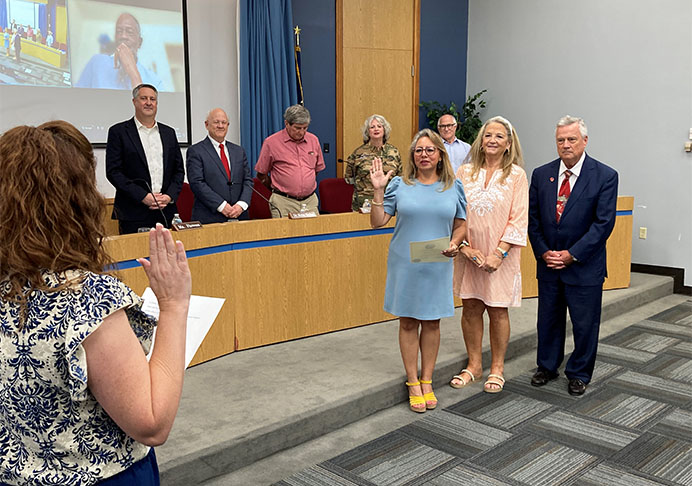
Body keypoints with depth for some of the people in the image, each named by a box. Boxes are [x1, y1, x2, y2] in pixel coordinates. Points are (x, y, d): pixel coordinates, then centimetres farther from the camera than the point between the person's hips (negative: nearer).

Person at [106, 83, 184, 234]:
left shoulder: (169, 133, 15)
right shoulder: (118, 131, 2)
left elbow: (179, 170, 15)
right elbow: (113, 171, -5)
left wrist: (170, 196, -3)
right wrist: (143, 196, -13)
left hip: (166, 212, 4)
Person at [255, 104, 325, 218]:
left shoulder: (314, 140, 9)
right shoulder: (271, 142, -3)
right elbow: (261, 174, 3)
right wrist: (277, 190, 8)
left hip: (310, 200, 3)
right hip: (283, 203, -3)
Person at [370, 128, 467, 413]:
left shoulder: (453, 187, 5)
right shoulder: (400, 185, 0)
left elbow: (461, 223, 10)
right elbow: (377, 221, -1)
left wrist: (455, 243, -9)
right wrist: (378, 190, -12)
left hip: (438, 266, 1)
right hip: (405, 264, -1)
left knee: (431, 322, 9)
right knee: (408, 322, 5)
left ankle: (427, 381, 23)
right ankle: (413, 383, 18)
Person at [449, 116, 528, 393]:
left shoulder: (516, 175, -3)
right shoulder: (464, 173, 4)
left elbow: (519, 219, -7)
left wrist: (499, 253, -15)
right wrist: (465, 246, -10)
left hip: (500, 257, -2)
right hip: (469, 255, 3)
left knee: (498, 310, 6)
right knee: (471, 308, 9)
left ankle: (497, 368, 22)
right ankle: (474, 365, 25)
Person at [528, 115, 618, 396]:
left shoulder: (605, 176, -8)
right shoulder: (541, 175, 3)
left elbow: (604, 222, -12)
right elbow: (532, 218, 5)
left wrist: (572, 254, -15)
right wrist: (543, 252, -6)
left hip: (584, 265, -3)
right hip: (548, 264, 3)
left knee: (585, 323, 8)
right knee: (548, 319, 15)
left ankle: (579, 374, 26)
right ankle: (547, 367, 33)